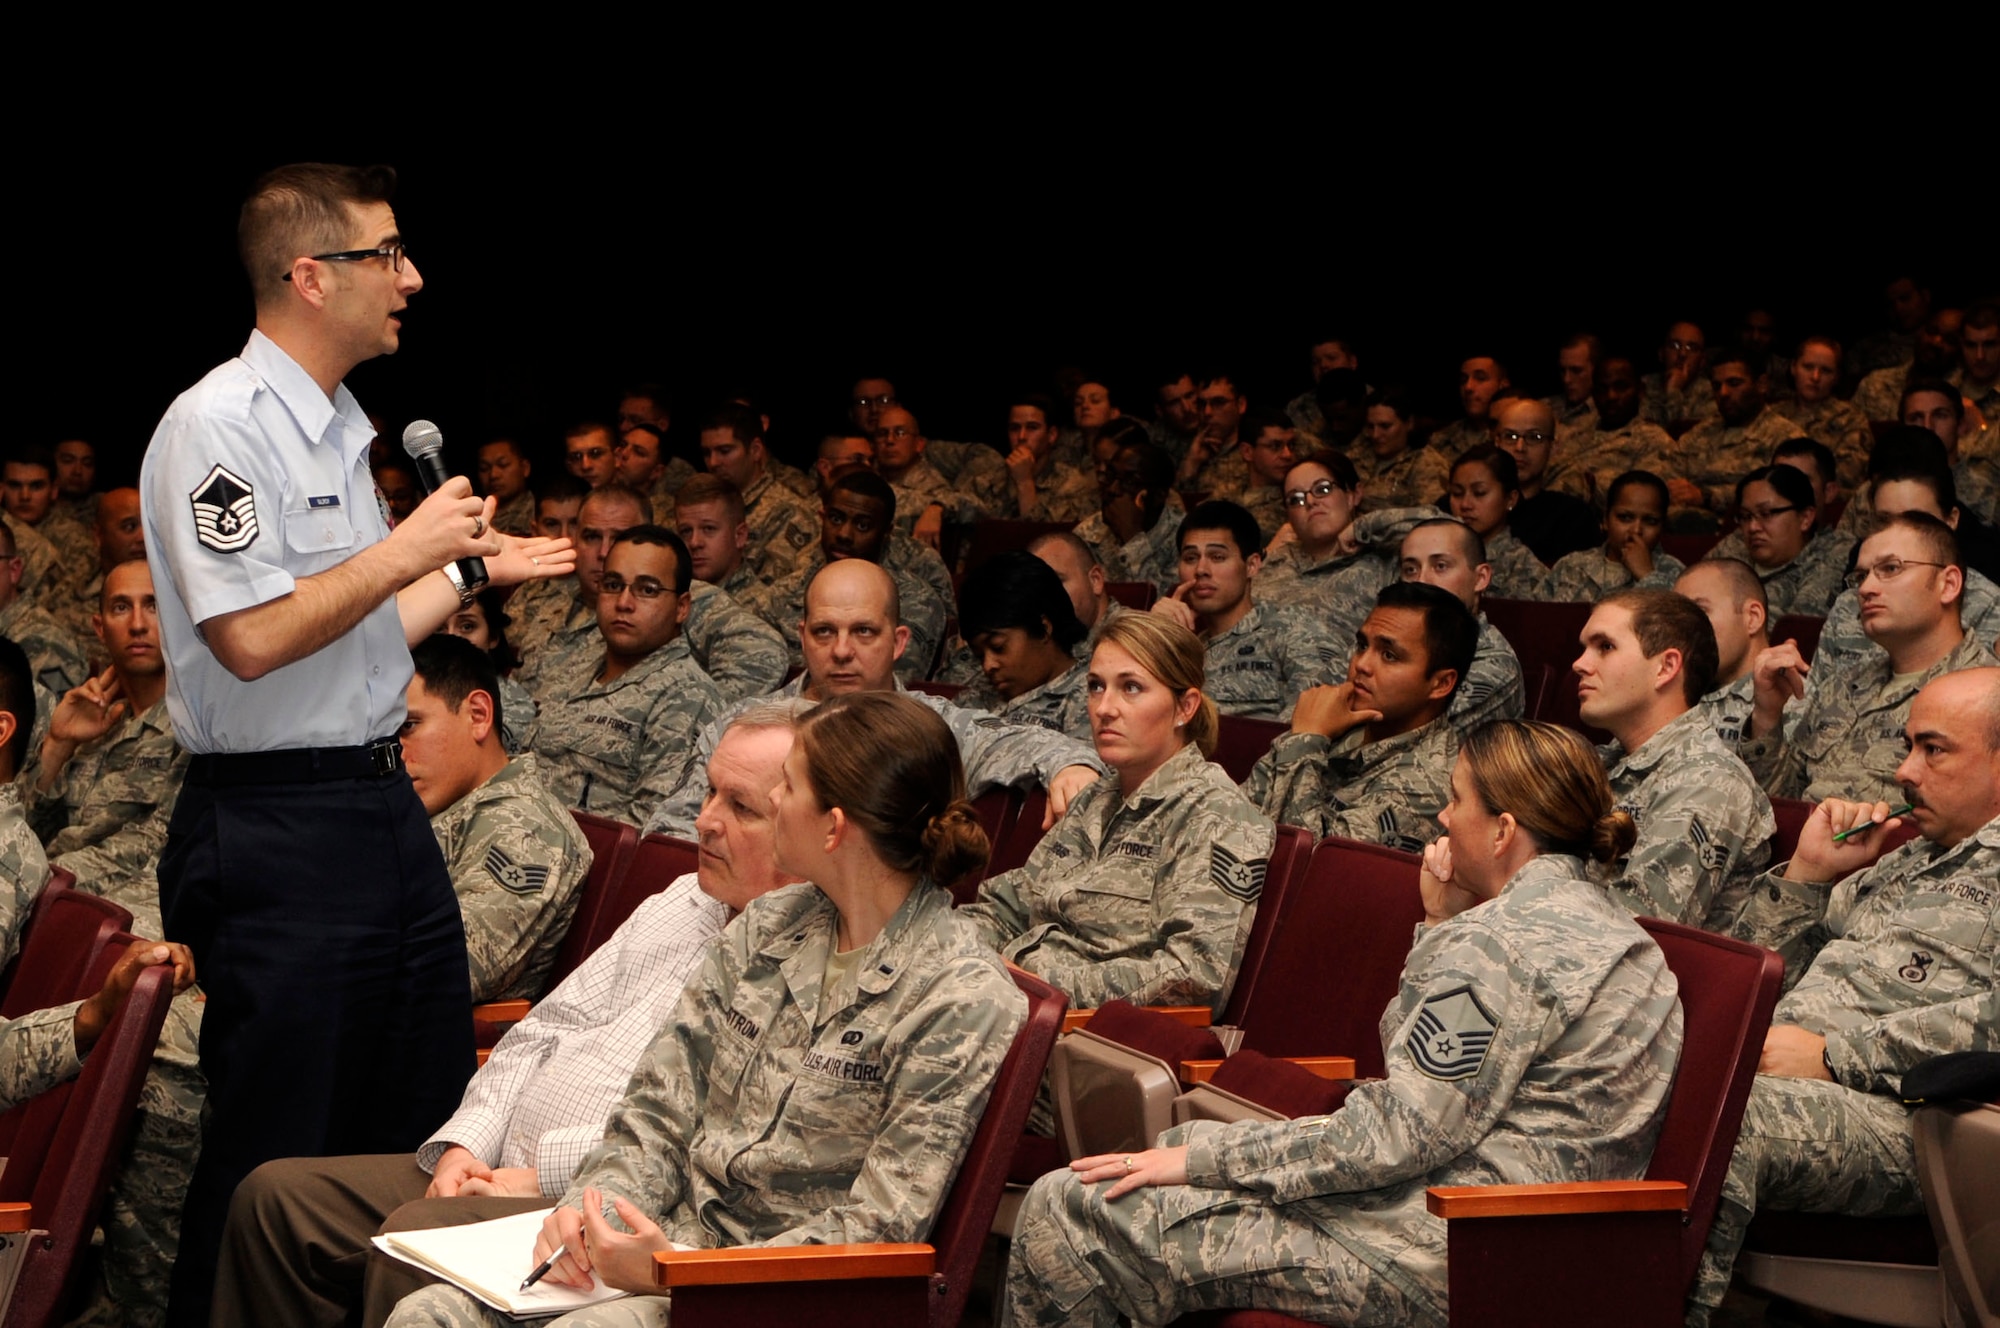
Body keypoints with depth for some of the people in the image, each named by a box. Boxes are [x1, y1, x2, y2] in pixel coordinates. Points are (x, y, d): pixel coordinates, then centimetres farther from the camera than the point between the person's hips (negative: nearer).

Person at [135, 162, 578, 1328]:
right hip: (275, 827, -9)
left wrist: (472, 568, 20)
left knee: (427, 1118, 15)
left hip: (382, 802, 10)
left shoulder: (339, 429, 15)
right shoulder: (219, 427, -15)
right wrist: (409, 549, -15)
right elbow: (252, 639, -23)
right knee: (276, 1146, -2)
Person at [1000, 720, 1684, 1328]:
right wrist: (1440, 926, 8)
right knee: (1183, 1140, 26)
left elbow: (1396, 1136, -22)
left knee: (1063, 1211, -8)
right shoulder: (1596, 918, 14)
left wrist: (1201, 1158, -15)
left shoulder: (1499, 942, -19)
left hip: (1437, 1257, -11)